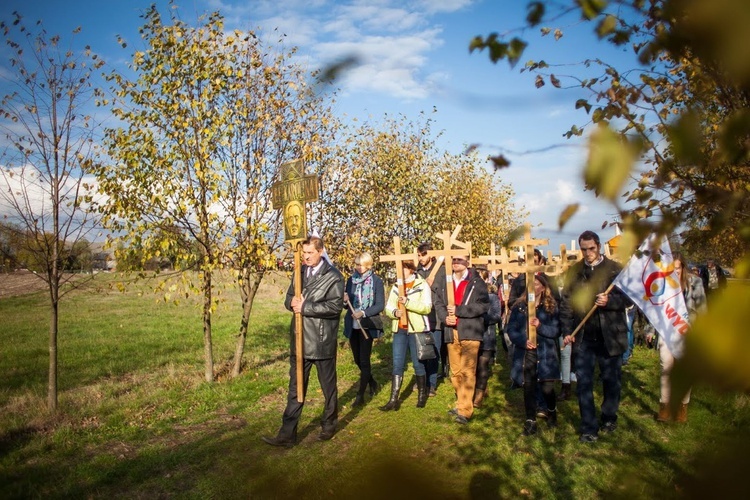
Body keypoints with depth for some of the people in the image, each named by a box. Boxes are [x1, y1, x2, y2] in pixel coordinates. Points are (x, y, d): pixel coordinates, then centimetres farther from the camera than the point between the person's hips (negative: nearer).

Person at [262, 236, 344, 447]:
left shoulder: (333, 277, -9)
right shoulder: (300, 272, 10)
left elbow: (335, 306, -19)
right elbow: (289, 299, 14)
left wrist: (305, 307, -20)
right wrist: (293, 302, -10)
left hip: (322, 342, -5)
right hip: (300, 341, 5)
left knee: (328, 386, 13)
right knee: (295, 387, 9)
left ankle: (329, 425, 32)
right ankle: (287, 434, 14)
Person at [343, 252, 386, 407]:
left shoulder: (376, 281, -6)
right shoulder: (351, 280, 7)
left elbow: (380, 305, -9)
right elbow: (348, 304, 13)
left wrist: (364, 313, -22)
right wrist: (345, 301, -10)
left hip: (367, 326, -5)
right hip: (352, 325, 5)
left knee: (364, 360, -3)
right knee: (358, 359, 14)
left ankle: (360, 395, 5)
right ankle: (373, 383, 38)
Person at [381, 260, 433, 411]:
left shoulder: (422, 285, -3)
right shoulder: (396, 287, 13)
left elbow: (427, 307, -14)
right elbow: (388, 307, 9)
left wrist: (407, 302, -24)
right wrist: (394, 312, -13)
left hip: (417, 329, -4)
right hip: (399, 330, 4)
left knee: (418, 363, 5)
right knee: (397, 364, 2)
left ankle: (422, 395, 23)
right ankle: (393, 400, 3)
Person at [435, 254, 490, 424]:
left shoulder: (476, 282, -3)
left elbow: (484, 305, -11)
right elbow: (438, 303, 11)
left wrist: (458, 310, -14)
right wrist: (445, 317, -9)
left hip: (470, 331, -5)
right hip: (451, 332, 5)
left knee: (467, 371, -9)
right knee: (455, 372, 11)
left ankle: (465, 410, -4)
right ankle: (463, 402, 26)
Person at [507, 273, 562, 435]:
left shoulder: (552, 306, 1)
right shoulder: (519, 306, 3)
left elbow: (556, 330, -2)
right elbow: (511, 329, 2)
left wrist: (541, 326, -19)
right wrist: (523, 341, -14)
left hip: (546, 354, -1)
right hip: (526, 353, 1)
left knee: (547, 388, 0)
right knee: (528, 387, 3)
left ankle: (551, 411, 33)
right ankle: (530, 421, 19)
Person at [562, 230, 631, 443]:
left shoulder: (615, 269, -3)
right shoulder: (574, 271, 5)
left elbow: (628, 297, -5)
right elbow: (566, 302, 4)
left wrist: (610, 301, -23)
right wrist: (567, 331, -4)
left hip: (610, 336, -1)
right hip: (583, 337, 2)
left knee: (611, 380, 14)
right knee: (583, 383, 2)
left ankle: (609, 417, 36)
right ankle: (589, 429, 11)